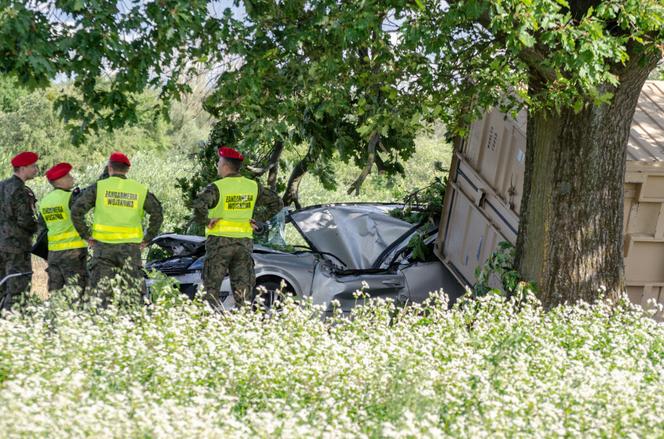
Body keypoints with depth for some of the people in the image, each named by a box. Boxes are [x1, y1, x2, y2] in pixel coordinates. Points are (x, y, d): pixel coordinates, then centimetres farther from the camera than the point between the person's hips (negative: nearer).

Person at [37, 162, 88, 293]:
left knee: (54, 292, 10)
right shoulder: (70, 197, -12)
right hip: (72, 250, -7)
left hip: (53, 252, 7)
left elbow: (41, 229, 17)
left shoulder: (45, 201, 11)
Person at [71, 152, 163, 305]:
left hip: (103, 246, -1)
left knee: (99, 290, 3)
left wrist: (86, 235, 3)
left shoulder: (98, 187, 0)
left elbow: (76, 211, -5)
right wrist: (147, 238, 10)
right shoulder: (141, 190, 6)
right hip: (131, 247, 1)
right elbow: (157, 213, 7)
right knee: (136, 290, 5)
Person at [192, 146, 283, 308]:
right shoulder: (253, 186, 5)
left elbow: (199, 205, -28)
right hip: (244, 241, 4)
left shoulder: (217, 187, -11)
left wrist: (204, 220, -11)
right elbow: (277, 203, 12)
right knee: (243, 290, 8)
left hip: (220, 241, -4)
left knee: (212, 288, 3)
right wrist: (258, 218, 10)